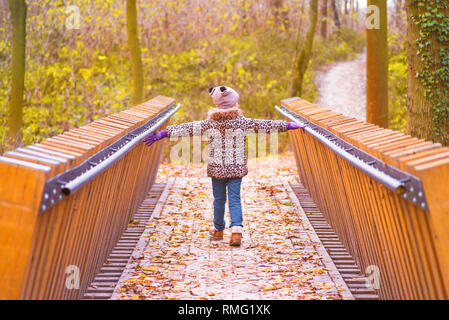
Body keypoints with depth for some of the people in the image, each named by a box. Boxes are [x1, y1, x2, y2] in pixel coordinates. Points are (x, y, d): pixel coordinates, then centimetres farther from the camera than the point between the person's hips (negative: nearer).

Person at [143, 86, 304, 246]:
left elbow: (187, 128, -3)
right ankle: (236, 230, -15)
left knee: (219, 199, 14)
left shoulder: (209, 123, -4)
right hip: (237, 168, 0)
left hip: (217, 168, 1)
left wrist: (163, 133, 2)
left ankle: (218, 230, 28)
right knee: (234, 199, 2)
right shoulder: (242, 122, -4)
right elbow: (266, 125, 1)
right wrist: (289, 125, 10)